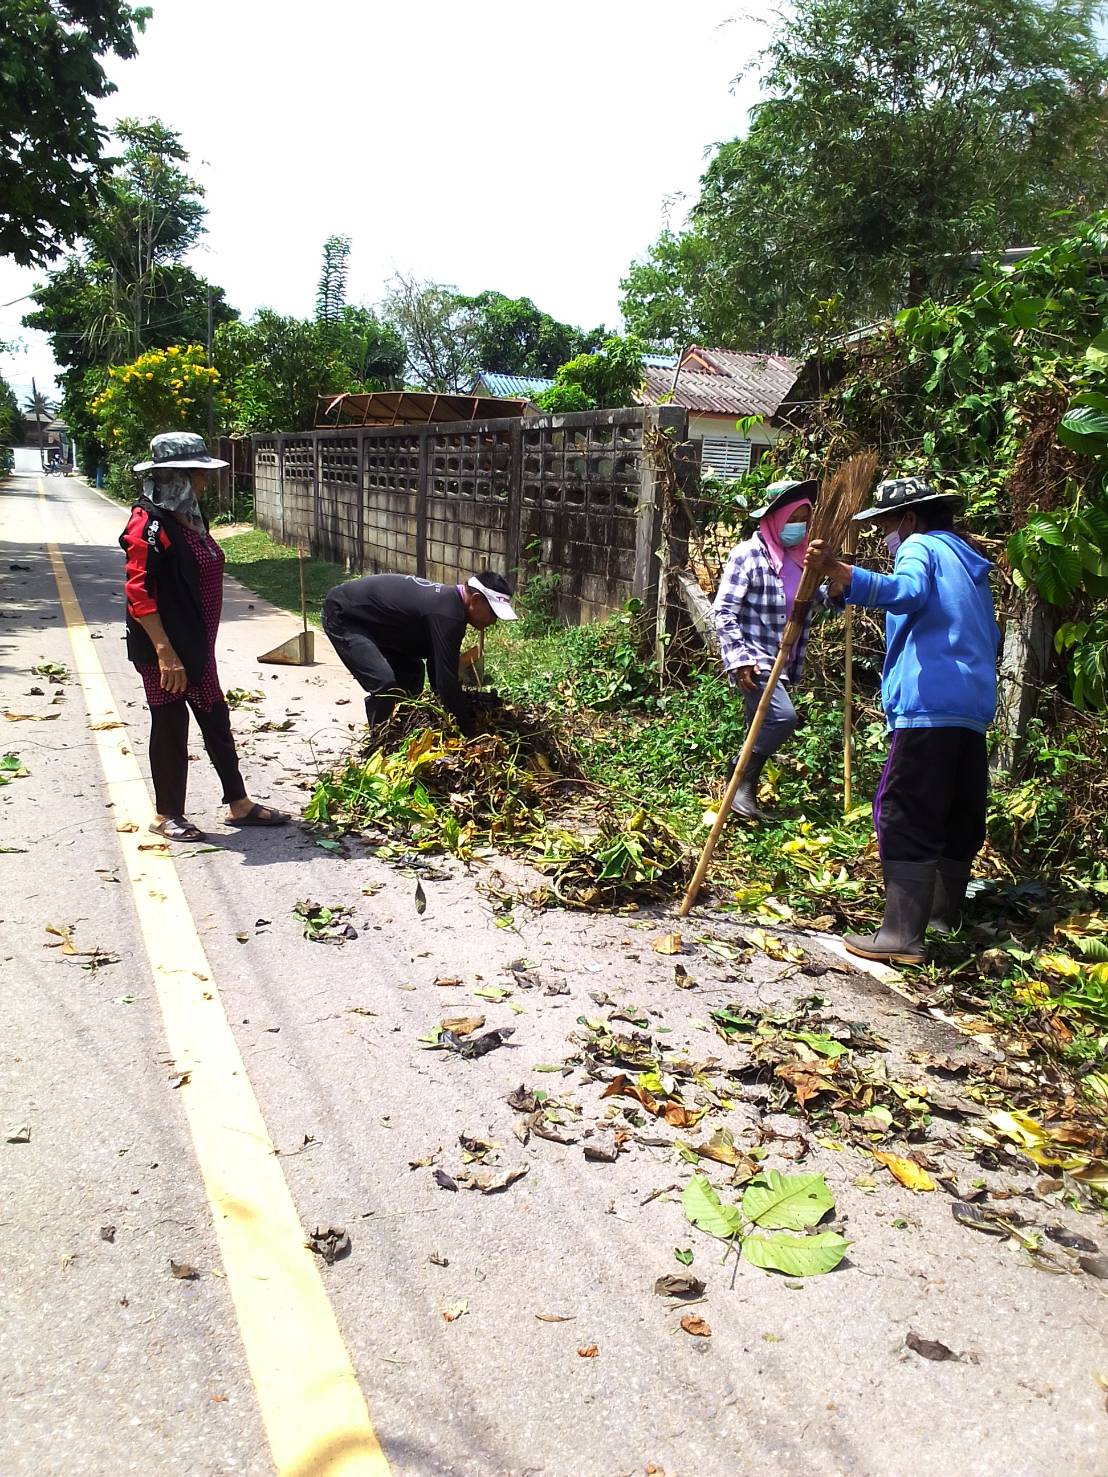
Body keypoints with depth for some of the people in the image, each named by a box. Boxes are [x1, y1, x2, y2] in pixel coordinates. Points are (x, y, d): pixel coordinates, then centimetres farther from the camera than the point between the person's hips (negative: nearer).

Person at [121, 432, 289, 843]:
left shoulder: (191, 517, 11)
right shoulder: (149, 523, -17)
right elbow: (139, 593, -22)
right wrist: (165, 652, -26)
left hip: (196, 645, 9)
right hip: (164, 648, -9)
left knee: (216, 720, 14)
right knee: (170, 727, 3)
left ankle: (239, 804, 25)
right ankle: (167, 816, 18)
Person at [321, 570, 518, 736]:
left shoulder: (448, 599, 2)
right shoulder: (447, 614, -29)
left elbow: (438, 669, 10)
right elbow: (446, 681, -29)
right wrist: (470, 732, -22)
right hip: (342, 617, -10)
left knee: (410, 670, 13)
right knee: (385, 683, -22)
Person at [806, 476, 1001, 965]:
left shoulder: (922, 546, -1)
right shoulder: (969, 559, 26)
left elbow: (907, 591, -26)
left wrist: (836, 570, -37)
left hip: (928, 706, -9)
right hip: (974, 708, 9)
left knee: (904, 817, -10)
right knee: (958, 818, 16)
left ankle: (902, 935, -14)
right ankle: (945, 916, 28)